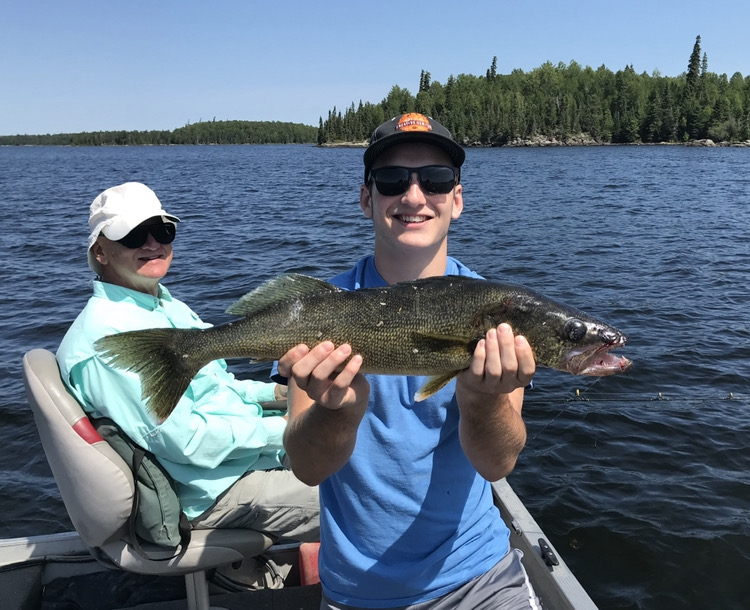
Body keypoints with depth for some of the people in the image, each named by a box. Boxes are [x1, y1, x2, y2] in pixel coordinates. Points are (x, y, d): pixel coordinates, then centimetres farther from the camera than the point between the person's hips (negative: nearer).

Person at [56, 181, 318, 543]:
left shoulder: (168, 306, 9)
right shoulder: (106, 336, -22)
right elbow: (187, 442, -25)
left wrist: (274, 392, 5)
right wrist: (280, 431, -18)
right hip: (213, 489, -10)